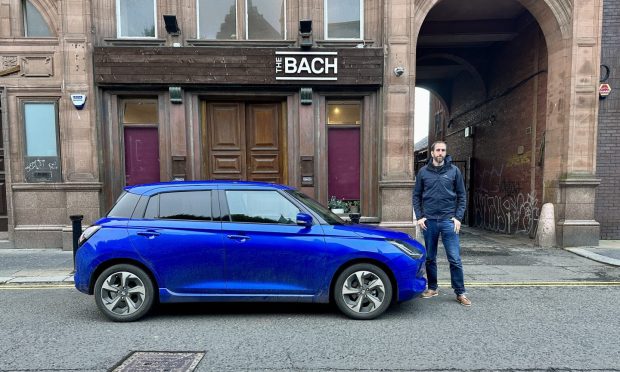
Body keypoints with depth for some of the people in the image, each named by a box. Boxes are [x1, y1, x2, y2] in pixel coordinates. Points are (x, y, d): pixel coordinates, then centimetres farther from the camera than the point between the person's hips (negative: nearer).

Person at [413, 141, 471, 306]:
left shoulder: (454, 170, 2)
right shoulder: (423, 171, 4)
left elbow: (461, 195, 5)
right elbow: (416, 195, 7)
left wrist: (458, 217, -4)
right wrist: (419, 216, -1)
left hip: (448, 220, -1)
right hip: (429, 221, 1)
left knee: (455, 259, -1)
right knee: (430, 258, 11)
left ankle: (460, 293, 12)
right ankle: (432, 288, 25)